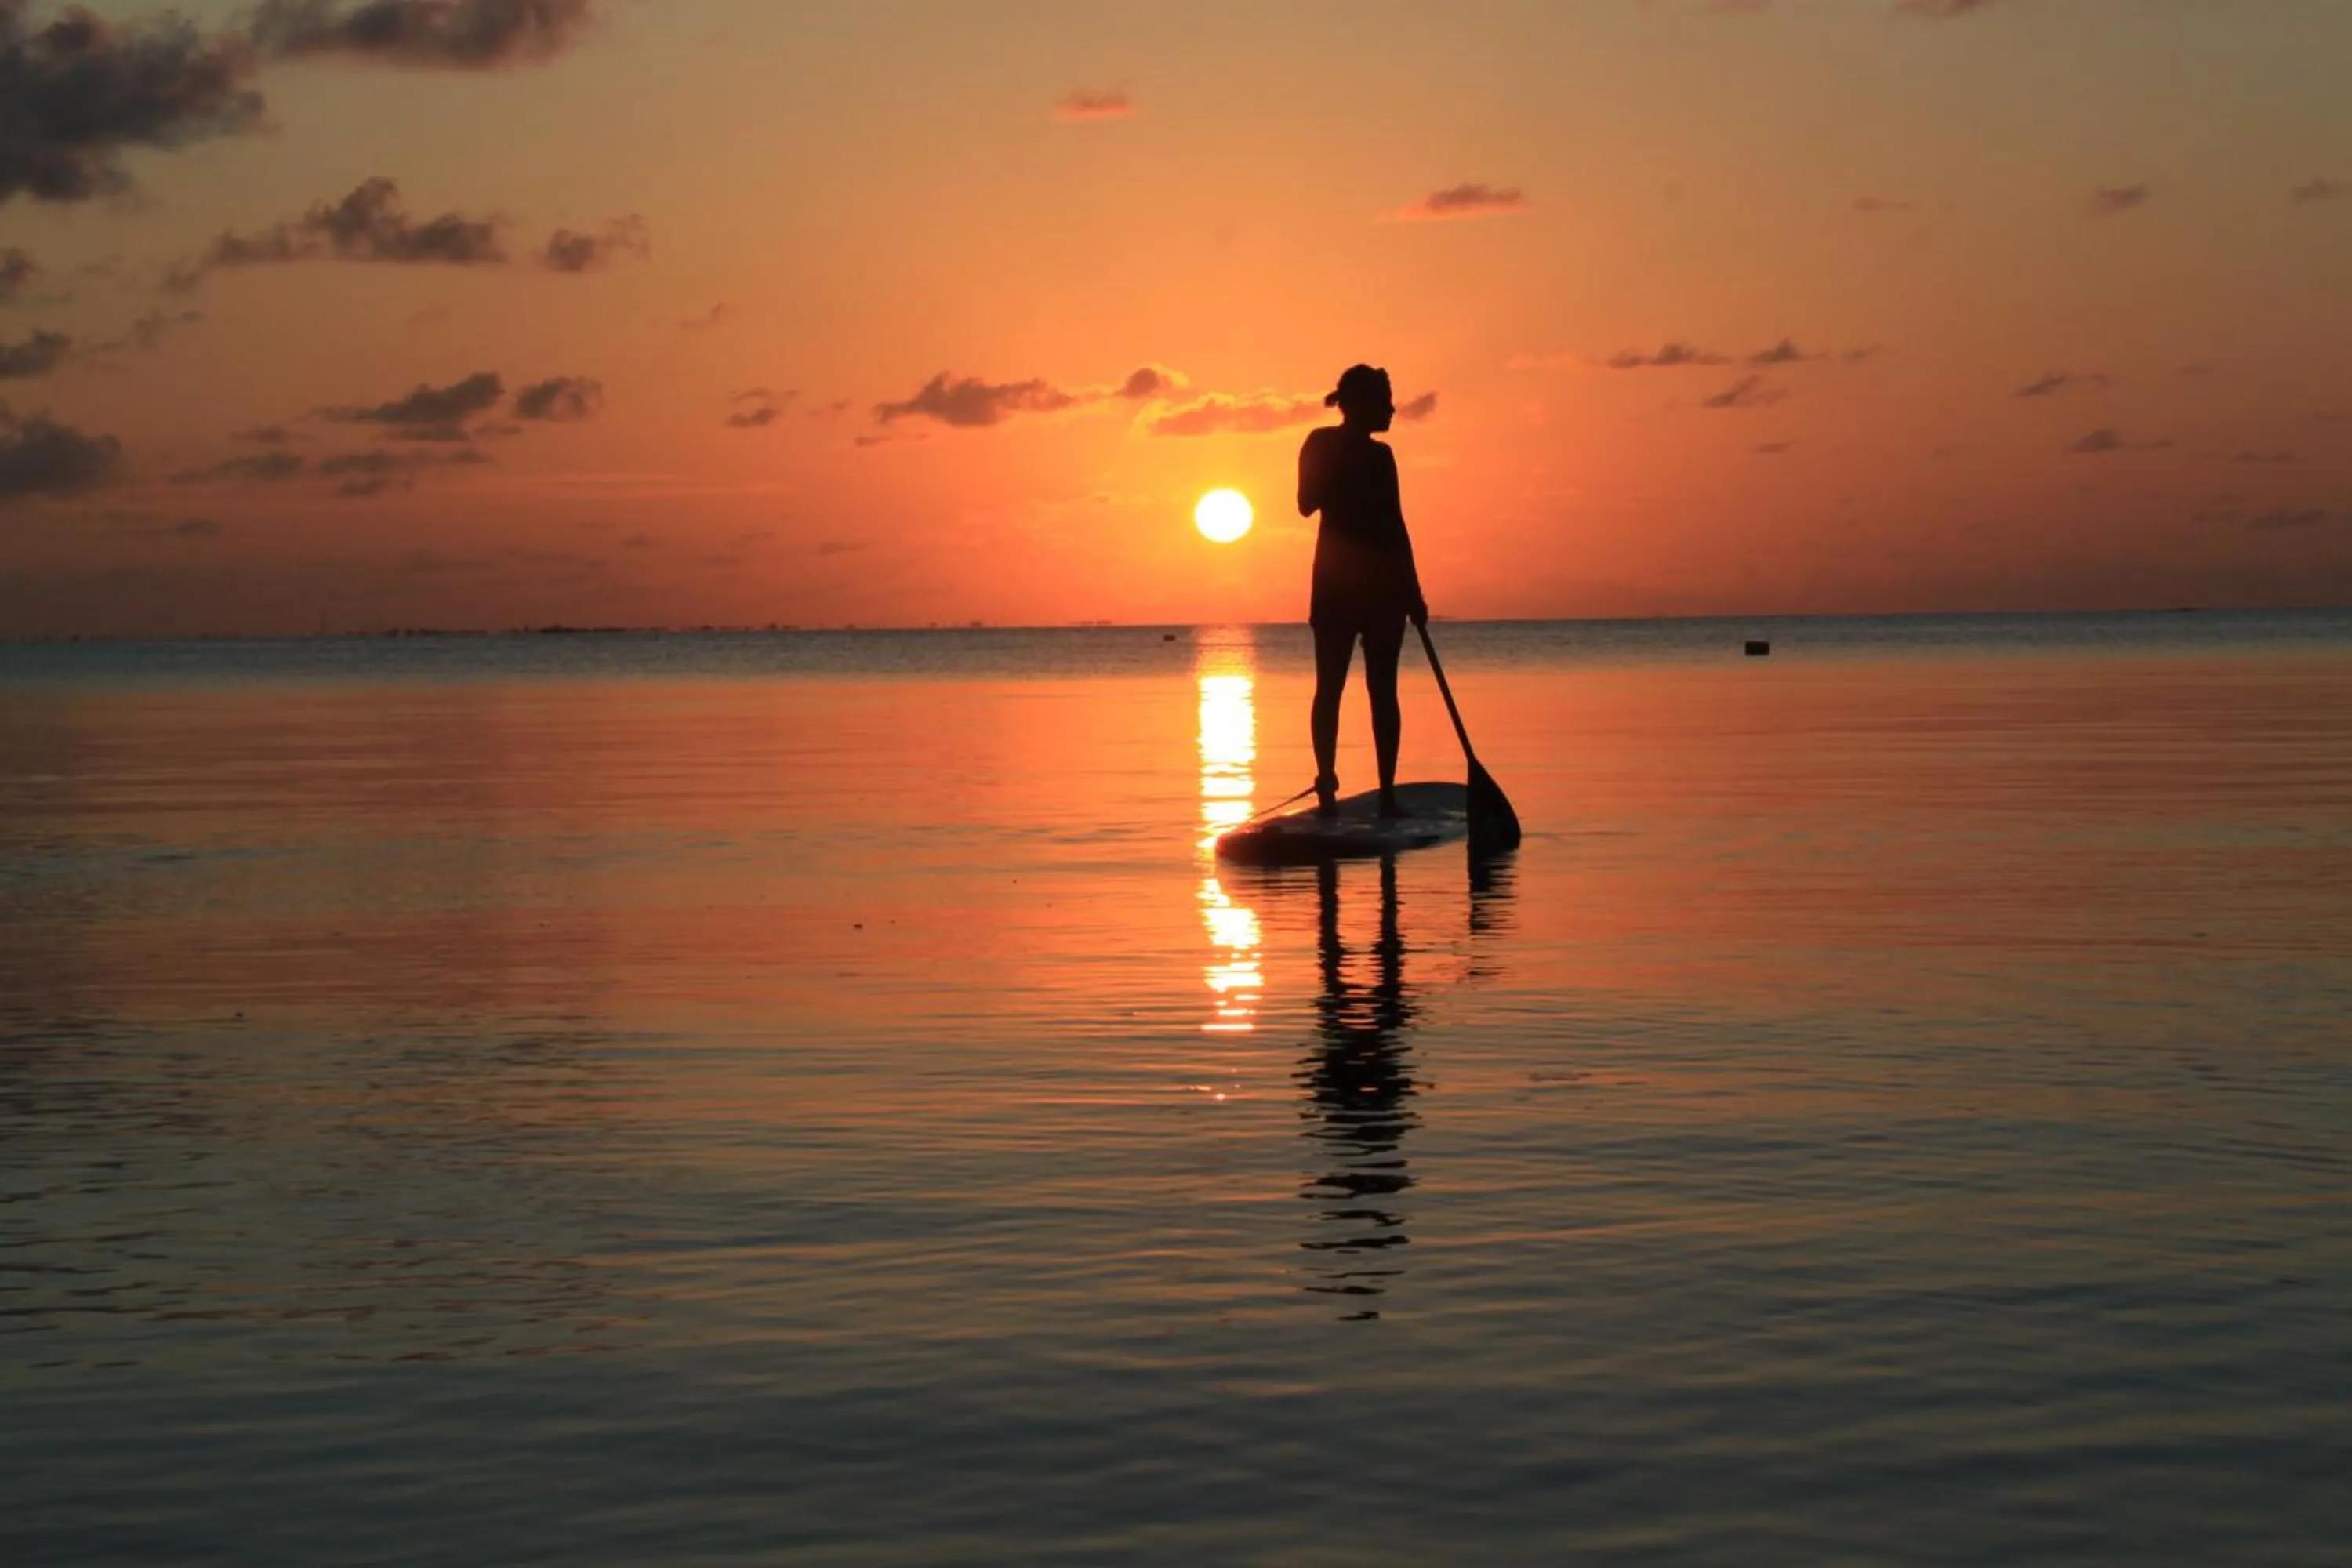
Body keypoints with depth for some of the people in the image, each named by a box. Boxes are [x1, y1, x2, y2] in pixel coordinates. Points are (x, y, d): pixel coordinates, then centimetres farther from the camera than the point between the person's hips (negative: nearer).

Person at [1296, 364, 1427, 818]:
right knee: (1382, 690, 0)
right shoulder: (1377, 456, -13)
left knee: (1329, 687, 5)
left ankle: (1327, 787, -3)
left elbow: (1307, 504, 16)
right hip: (1380, 582, -5)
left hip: (1334, 580, 5)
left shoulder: (1319, 444, 5)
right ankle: (1386, 792, -2)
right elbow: (1394, 529, -14)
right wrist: (1413, 594, -10)